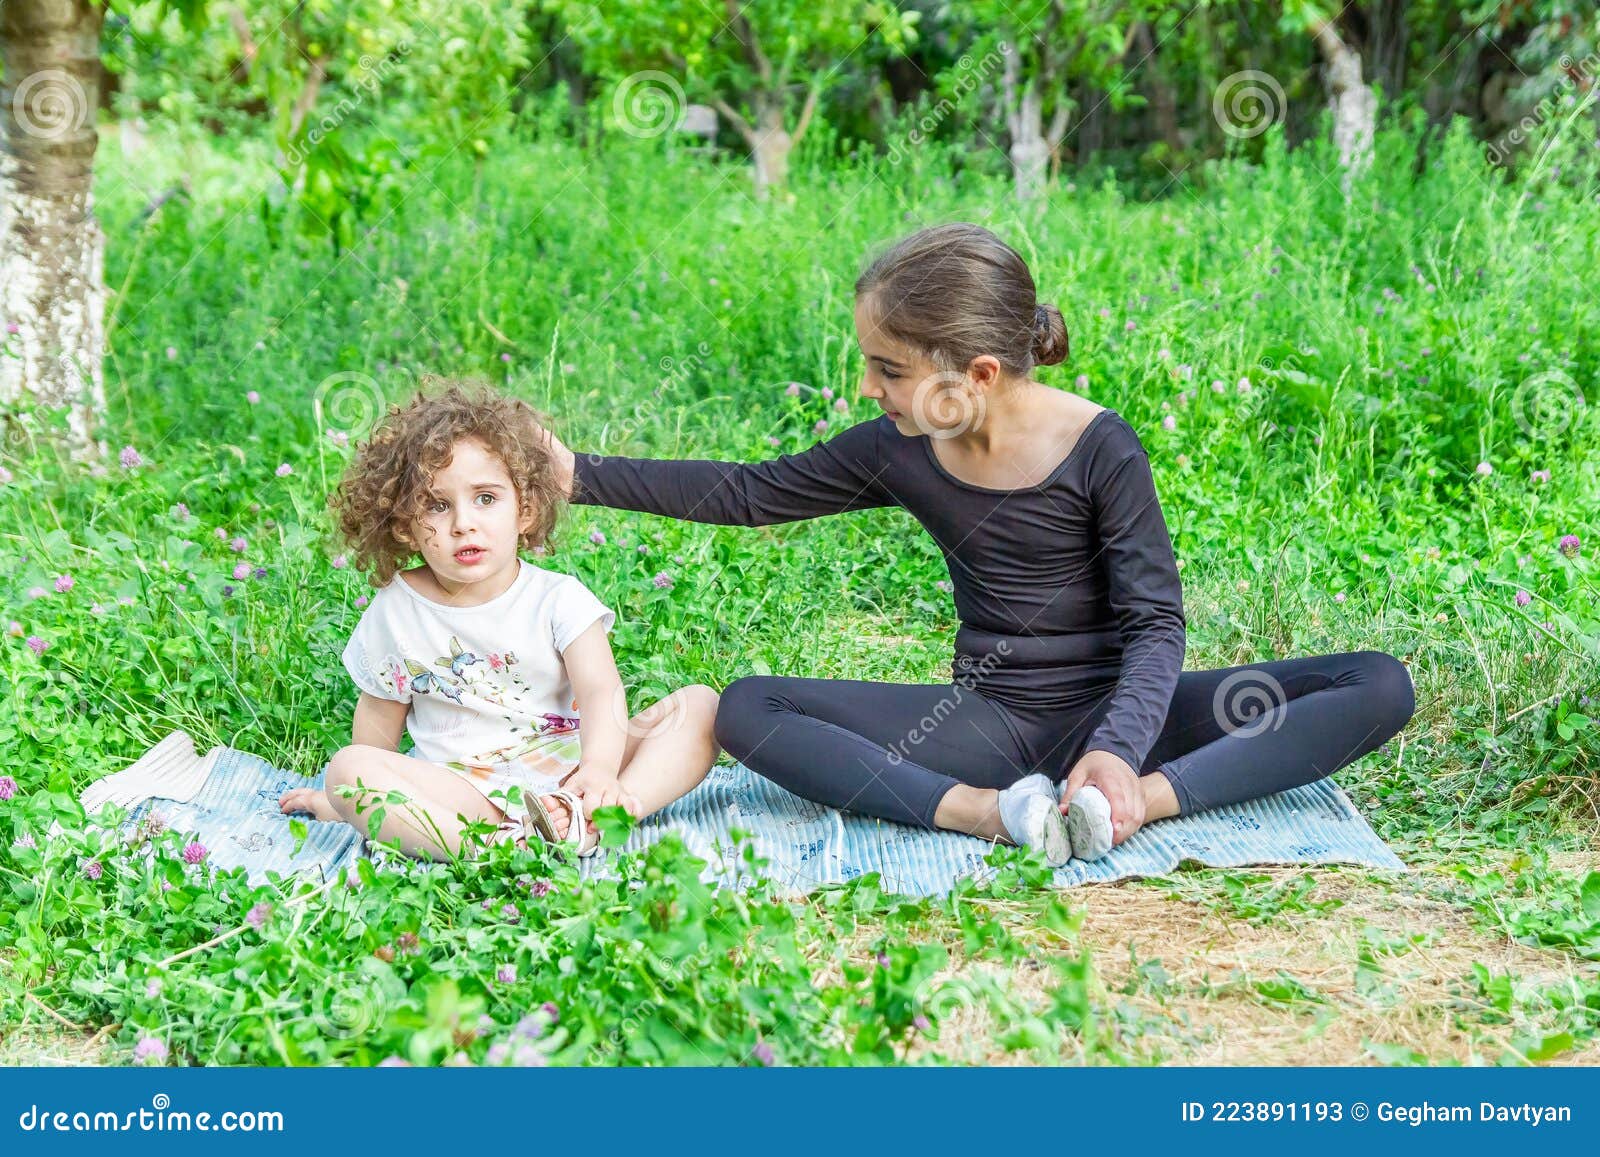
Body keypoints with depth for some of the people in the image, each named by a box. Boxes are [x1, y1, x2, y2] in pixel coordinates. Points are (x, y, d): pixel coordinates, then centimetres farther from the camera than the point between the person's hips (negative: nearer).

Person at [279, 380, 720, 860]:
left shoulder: (557, 599, -4)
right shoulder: (396, 609, 1)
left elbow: (601, 693, -16)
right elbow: (382, 712, 14)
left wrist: (600, 771, -35)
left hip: (566, 770, 0)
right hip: (459, 789, 0)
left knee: (699, 703, -17)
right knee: (348, 767, -27)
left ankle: (586, 821, -40)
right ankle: (498, 846, -44)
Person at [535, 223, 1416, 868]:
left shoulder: (1100, 448, -13)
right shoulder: (900, 453, -1)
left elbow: (1155, 620, -15)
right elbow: (747, 494, 10)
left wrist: (1119, 748, -33)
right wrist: (582, 474, 9)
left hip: (1108, 712, -3)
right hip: (987, 724, 3)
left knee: (1381, 687, -24)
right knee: (744, 710, -20)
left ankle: (1139, 800, -39)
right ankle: (989, 811, -36)